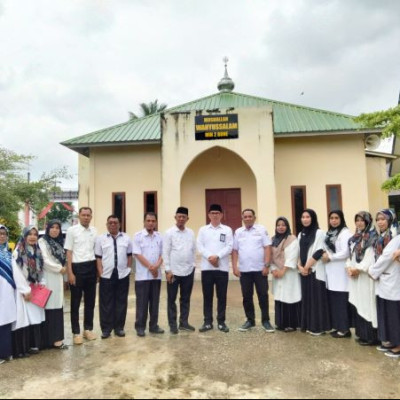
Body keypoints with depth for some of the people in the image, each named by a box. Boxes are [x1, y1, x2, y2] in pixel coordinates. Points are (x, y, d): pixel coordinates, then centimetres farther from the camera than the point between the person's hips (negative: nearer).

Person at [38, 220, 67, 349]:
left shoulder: (59, 242, 16)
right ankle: (50, 339, -2)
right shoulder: (42, 241, -7)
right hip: (48, 279, -7)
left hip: (58, 278, 7)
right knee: (49, 308, -7)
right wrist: (60, 268, -8)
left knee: (58, 307, 8)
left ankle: (56, 338, 15)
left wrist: (64, 269, 3)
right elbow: (45, 261, -14)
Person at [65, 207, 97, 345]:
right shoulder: (72, 230, -5)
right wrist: (70, 272, -9)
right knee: (76, 301, 6)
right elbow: (68, 252, -5)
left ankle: (88, 328, 27)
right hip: (77, 267, -4)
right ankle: (76, 332, 18)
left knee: (90, 300, 13)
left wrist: (99, 269, 5)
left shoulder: (94, 231, 6)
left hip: (91, 267, 4)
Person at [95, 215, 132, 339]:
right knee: (106, 303, 4)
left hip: (123, 274, 2)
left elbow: (129, 255, 10)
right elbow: (98, 257, 1)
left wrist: (128, 269, 2)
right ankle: (106, 328, 15)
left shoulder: (126, 238, 8)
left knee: (121, 302, 8)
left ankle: (119, 327, 20)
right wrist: (100, 272, -6)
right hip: (106, 275, -1)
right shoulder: (100, 239, 3)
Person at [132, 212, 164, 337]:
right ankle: (140, 327, 13)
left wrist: (156, 266, -12)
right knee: (142, 302, 2)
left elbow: (162, 254, 5)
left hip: (156, 275, 4)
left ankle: (153, 325, 21)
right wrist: (150, 267, -13)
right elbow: (138, 255, -10)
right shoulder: (138, 236, -4)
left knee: (155, 302, 10)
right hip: (142, 275, -4)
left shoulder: (159, 237, 8)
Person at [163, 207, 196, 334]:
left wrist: (193, 265, 6)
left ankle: (184, 322, 24)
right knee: (172, 299, 7)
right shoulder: (169, 233, -5)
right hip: (174, 271, -4)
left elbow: (193, 250, 10)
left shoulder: (191, 233, 7)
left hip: (188, 271, 4)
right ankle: (173, 324, 18)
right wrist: (168, 270, -11)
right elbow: (165, 252, -7)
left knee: (186, 299, 12)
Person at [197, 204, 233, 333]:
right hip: (206, 267, 1)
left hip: (222, 268, -1)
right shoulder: (203, 230, 9)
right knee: (207, 296, 6)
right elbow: (200, 246, 0)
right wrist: (209, 257, -14)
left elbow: (229, 247, -3)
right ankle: (208, 322, 15)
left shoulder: (227, 230, 6)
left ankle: (221, 322, 16)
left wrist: (217, 256, -15)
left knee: (222, 296, 4)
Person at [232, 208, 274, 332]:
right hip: (244, 270, 3)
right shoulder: (238, 232, 8)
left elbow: (267, 248, -4)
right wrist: (234, 267, 1)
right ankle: (250, 320, 22)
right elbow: (235, 251, 8)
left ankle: (265, 321, 14)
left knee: (263, 295, 2)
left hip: (260, 269, -3)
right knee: (247, 296, 9)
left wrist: (266, 265, -11)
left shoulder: (262, 230, 0)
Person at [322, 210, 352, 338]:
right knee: (333, 300, 8)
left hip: (341, 272, -7)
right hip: (331, 272, 7)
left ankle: (345, 329, 5)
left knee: (342, 300, -4)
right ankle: (337, 327, 16)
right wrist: (324, 255, 0)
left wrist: (330, 257, -8)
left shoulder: (345, 233, -9)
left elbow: (346, 253, -17)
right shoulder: (329, 233, 15)